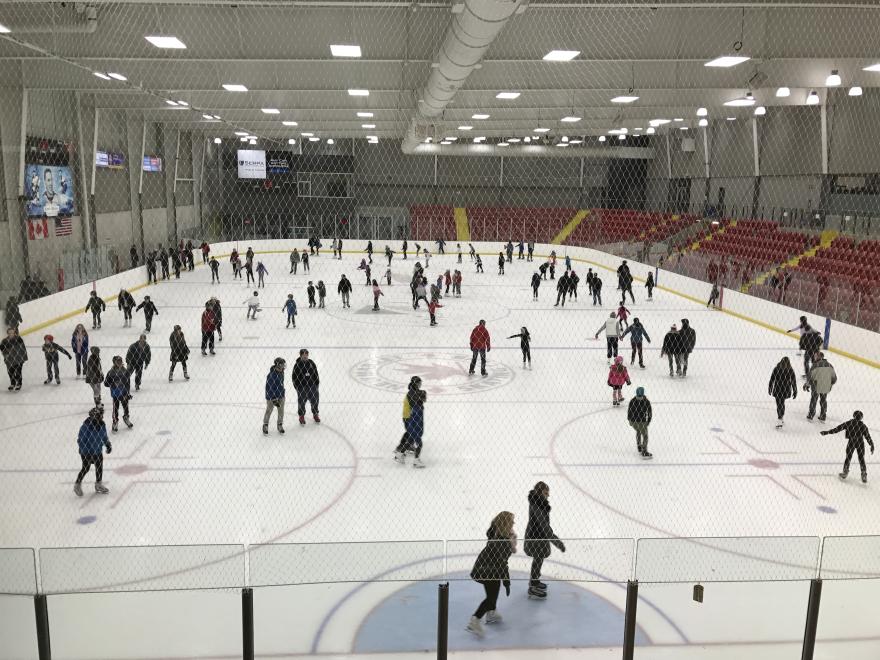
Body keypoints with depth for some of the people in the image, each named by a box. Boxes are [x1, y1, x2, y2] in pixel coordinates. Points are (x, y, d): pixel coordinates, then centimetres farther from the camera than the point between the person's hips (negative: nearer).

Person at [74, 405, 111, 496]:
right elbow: (80, 440, -20)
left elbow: (104, 436, 13)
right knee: (85, 469, 5)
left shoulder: (101, 424, -4)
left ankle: (98, 485, 31)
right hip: (87, 452, -6)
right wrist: (85, 452, -21)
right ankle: (77, 485, 27)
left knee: (99, 467, 14)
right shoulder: (86, 425, -25)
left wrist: (108, 445, 11)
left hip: (98, 451, 6)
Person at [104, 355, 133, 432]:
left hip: (124, 393, 3)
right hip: (115, 394, -3)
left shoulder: (125, 371, -2)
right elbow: (106, 383, -5)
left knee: (125, 406, 16)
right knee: (115, 408, 0)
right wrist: (113, 383, -19)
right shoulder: (111, 372, -9)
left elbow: (128, 383, 1)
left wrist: (128, 393, -2)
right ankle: (115, 422, 15)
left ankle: (126, 418, 39)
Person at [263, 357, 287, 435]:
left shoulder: (281, 372, -1)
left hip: (281, 395, 6)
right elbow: (269, 388, -23)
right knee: (269, 410, 5)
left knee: (281, 411, 11)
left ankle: (280, 425, 26)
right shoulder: (271, 375, -25)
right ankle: (265, 426, 23)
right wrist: (273, 399, -23)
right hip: (271, 396, -6)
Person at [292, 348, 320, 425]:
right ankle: (301, 416, 23)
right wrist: (296, 386, -8)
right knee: (301, 402, 4)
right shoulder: (297, 364, -6)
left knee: (314, 400, 9)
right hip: (301, 387, -3)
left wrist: (317, 384, 5)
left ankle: (315, 414, 28)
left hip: (312, 386, 3)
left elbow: (316, 374, 9)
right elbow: (294, 376, -3)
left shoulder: (311, 363, 3)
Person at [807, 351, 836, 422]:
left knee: (813, 400, 12)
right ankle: (823, 417, 26)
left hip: (816, 386, -4)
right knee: (823, 401, 20)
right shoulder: (829, 365, 1)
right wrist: (830, 385, 22)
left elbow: (810, 376, -16)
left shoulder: (815, 365, -16)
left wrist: (807, 385, -3)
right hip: (826, 387, 4)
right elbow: (834, 378, 6)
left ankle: (810, 416, 21)